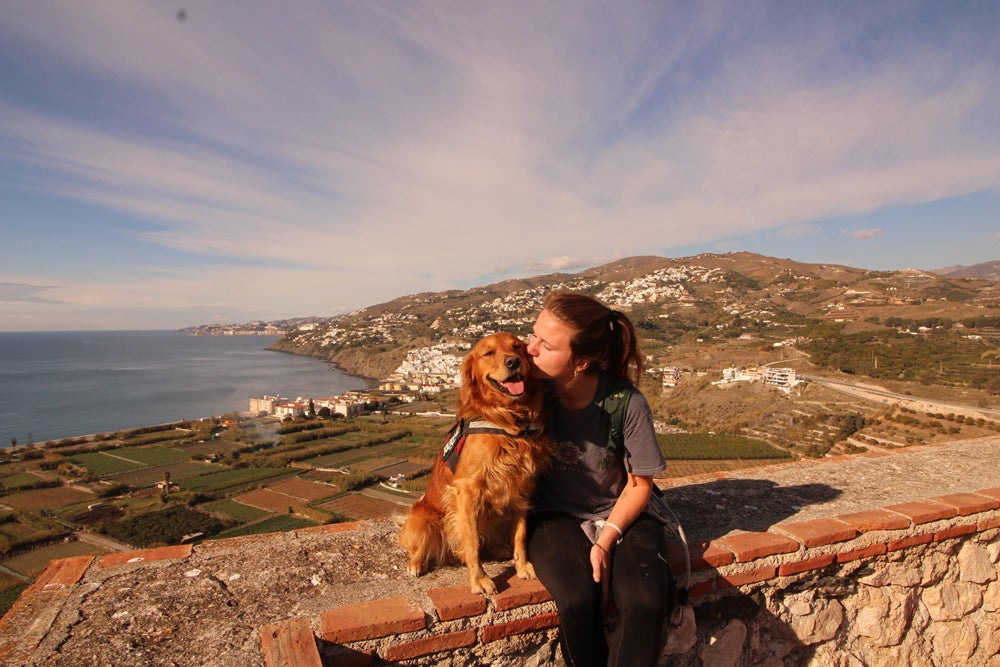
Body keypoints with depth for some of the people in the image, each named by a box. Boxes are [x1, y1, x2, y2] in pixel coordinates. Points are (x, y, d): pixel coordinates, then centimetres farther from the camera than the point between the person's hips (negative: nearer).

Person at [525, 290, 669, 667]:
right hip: (554, 515, 1)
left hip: (618, 515, 0)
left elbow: (639, 484, -6)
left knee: (647, 603, -25)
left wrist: (605, 542, -14)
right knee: (578, 600, -26)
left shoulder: (627, 403, -19)